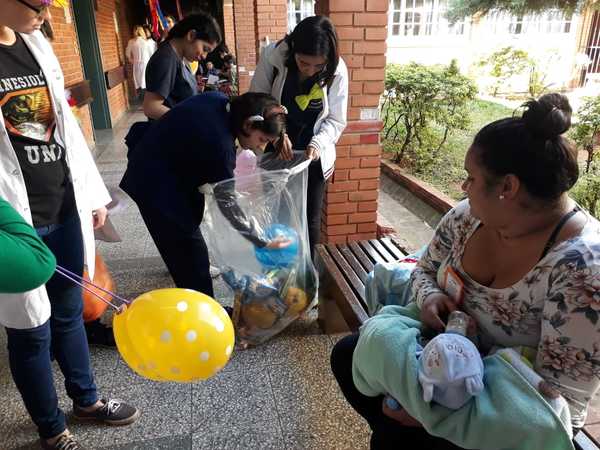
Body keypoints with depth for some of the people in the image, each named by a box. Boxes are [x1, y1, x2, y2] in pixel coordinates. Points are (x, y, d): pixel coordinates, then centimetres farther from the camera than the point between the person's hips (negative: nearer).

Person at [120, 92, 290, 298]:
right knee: (192, 256, -3)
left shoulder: (220, 101, -7)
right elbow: (226, 202, -24)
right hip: (155, 185, -9)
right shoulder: (219, 143, -31)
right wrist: (261, 242, -18)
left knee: (186, 250, 19)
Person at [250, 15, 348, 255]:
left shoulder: (337, 70, -17)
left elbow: (336, 120, -8)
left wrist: (317, 144, -26)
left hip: (312, 156, 0)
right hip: (275, 153, 0)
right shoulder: (272, 56, -18)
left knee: (310, 217, 8)